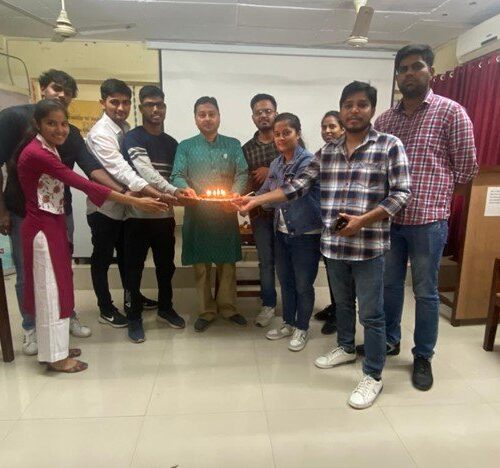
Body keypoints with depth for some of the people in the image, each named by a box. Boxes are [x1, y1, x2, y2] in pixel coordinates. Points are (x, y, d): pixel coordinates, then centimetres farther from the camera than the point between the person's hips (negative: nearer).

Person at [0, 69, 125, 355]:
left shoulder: (71, 133, 5)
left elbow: (92, 168, -8)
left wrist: (122, 191, -23)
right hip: (23, 213, -3)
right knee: (27, 274, 7)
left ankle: (68, 317, 32)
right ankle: (31, 328, 25)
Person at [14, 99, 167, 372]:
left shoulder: (47, 148, 9)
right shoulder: (37, 154, -22)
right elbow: (83, 184, -28)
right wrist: (135, 202, -29)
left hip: (53, 224, 9)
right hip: (43, 228, -9)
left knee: (56, 286, 16)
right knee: (50, 288, 1)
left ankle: (56, 347, 31)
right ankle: (55, 356, 17)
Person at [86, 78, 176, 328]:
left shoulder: (126, 128, 4)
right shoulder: (100, 133, -20)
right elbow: (121, 171, -32)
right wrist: (158, 196, -41)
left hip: (124, 204, 8)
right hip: (104, 207, -8)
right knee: (102, 258, 8)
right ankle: (106, 309, 24)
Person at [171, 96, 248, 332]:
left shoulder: (233, 144, 9)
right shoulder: (185, 146, 7)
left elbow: (242, 174, 0)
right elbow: (177, 177, -2)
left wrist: (233, 195, -20)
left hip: (226, 214, 1)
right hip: (197, 214, 0)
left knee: (227, 263, 8)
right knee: (201, 265, 7)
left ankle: (228, 307, 25)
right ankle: (206, 311, 21)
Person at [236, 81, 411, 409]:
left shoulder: (390, 146, -4)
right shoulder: (329, 151, 10)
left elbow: (401, 193, -9)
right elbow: (299, 185, 7)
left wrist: (362, 220, -21)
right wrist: (257, 199, 0)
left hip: (369, 245, -5)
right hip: (333, 243, 5)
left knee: (371, 314, 5)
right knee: (342, 303, 22)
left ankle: (373, 376, 22)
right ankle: (346, 348, 45)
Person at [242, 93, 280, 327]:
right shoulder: (247, 148, 9)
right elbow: (245, 182, 7)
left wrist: (272, 171, -13)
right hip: (261, 212, 2)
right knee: (266, 260, 10)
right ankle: (268, 305, 25)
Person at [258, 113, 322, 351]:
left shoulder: (309, 161, -14)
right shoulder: (276, 164, 7)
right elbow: (265, 192, 10)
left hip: (306, 233, -6)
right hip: (282, 231, 6)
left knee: (303, 284, 7)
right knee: (285, 281, 17)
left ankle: (302, 328, 28)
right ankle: (288, 323, 36)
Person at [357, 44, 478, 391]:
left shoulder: (452, 112, -3)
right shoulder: (384, 119, 9)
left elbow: (467, 168, -1)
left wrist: (431, 189, 1)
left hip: (428, 220, -4)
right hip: (388, 218, 4)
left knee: (425, 292, 8)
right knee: (390, 285, 16)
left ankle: (423, 357, 26)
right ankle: (389, 340, 36)